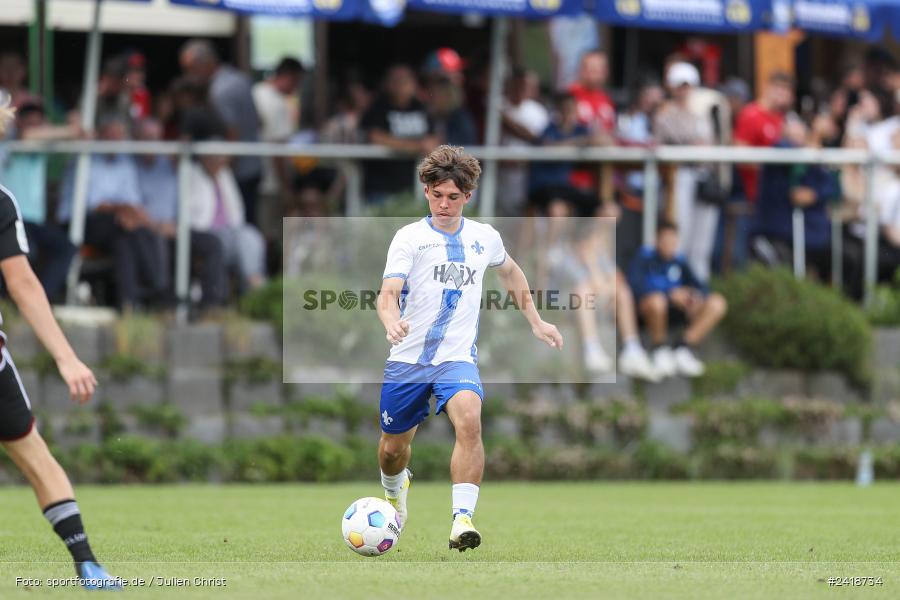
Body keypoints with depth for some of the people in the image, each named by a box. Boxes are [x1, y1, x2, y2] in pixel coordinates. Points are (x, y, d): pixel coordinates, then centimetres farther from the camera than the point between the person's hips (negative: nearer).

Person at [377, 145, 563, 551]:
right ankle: (394, 489, 48)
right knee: (393, 447, 11)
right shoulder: (410, 238, -5)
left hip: (457, 358, 0)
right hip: (407, 360, 0)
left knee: (469, 421, -29)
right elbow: (389, 293, -18)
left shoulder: (485, 238, 6)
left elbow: (510, 272, 29)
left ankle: (462, 518, -33)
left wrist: (536, 322, 26)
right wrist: (392, 322, -40)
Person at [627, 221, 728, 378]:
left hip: (677, 310, 5)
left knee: (717, 303, -16)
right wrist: (670, 294, -26)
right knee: (656, 300, -42)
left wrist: (698, 296, -17)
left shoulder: (679, 262, 18)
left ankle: (683, 346, -20)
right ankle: (660, 350, -17)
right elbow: (636, 285, -15)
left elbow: (701, 287, 11)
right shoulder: (644, 258, 3)